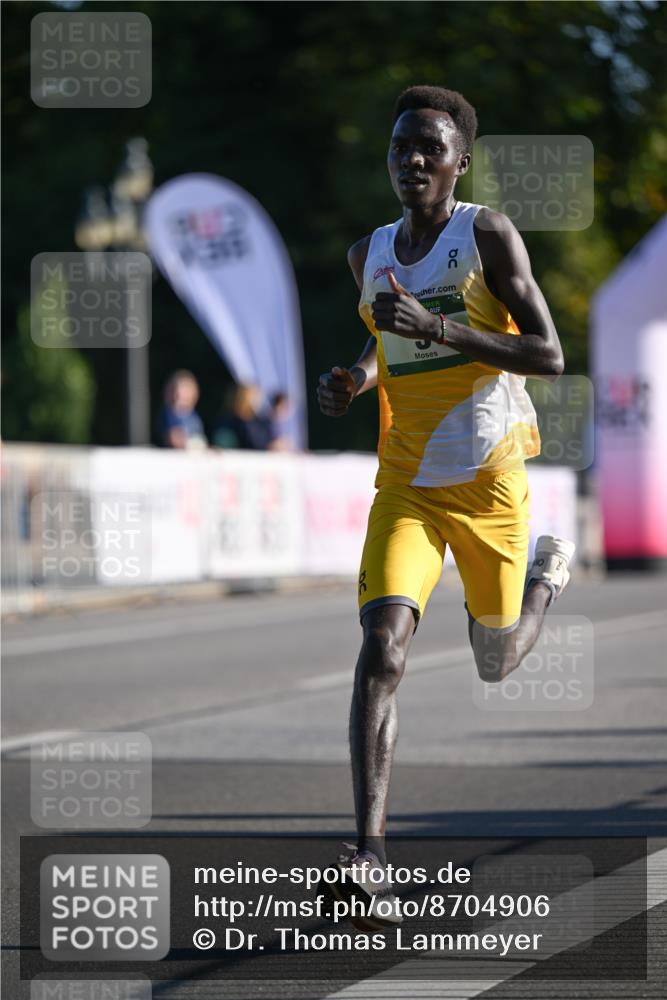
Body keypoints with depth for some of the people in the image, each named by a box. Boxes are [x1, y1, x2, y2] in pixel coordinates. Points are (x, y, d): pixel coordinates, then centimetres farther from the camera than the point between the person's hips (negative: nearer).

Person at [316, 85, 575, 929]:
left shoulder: (488, 235, -9)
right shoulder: (369, 255, 7)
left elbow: (550, 357, -16)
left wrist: (438, 328, -27)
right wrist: (355, 379, 4)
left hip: (490, 479, -2)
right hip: (406, 483, 2)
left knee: (496, 664, 15)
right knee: (381, 647, -20)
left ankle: (550, 572, 52)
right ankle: (371, 859, -29)